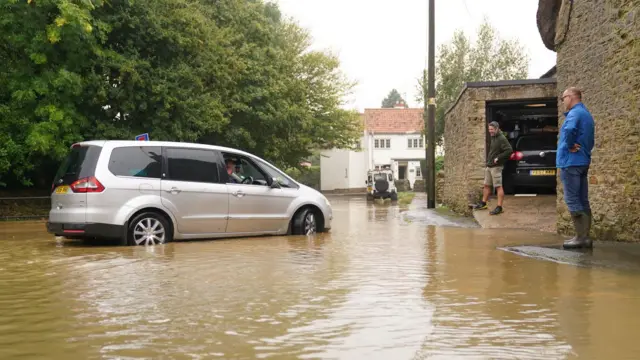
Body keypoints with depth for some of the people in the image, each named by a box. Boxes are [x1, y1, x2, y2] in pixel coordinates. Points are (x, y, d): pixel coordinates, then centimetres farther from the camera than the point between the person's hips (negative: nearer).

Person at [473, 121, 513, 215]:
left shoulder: (502, 139, -13)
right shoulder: (493, 138, 16)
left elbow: (509, 150, -23)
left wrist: (498, 158, -21)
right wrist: (488, 162, 16)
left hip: (496, 167, -9)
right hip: (489, 166, 9)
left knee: (498, 187, -7)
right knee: (486, 185, 15)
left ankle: (499, 208, -6)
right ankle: (483, 203, 24)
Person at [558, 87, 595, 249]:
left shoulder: (575, 113, -13)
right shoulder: (587, 114, 19)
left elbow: (570, 130, -34)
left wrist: (569, 146, -19)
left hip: (571, 162, -10)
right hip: (583, 162, 10)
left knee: (572, 200, -6)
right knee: (582, 201, 10)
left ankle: (581, 237, -6)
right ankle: (585, 236, 12)